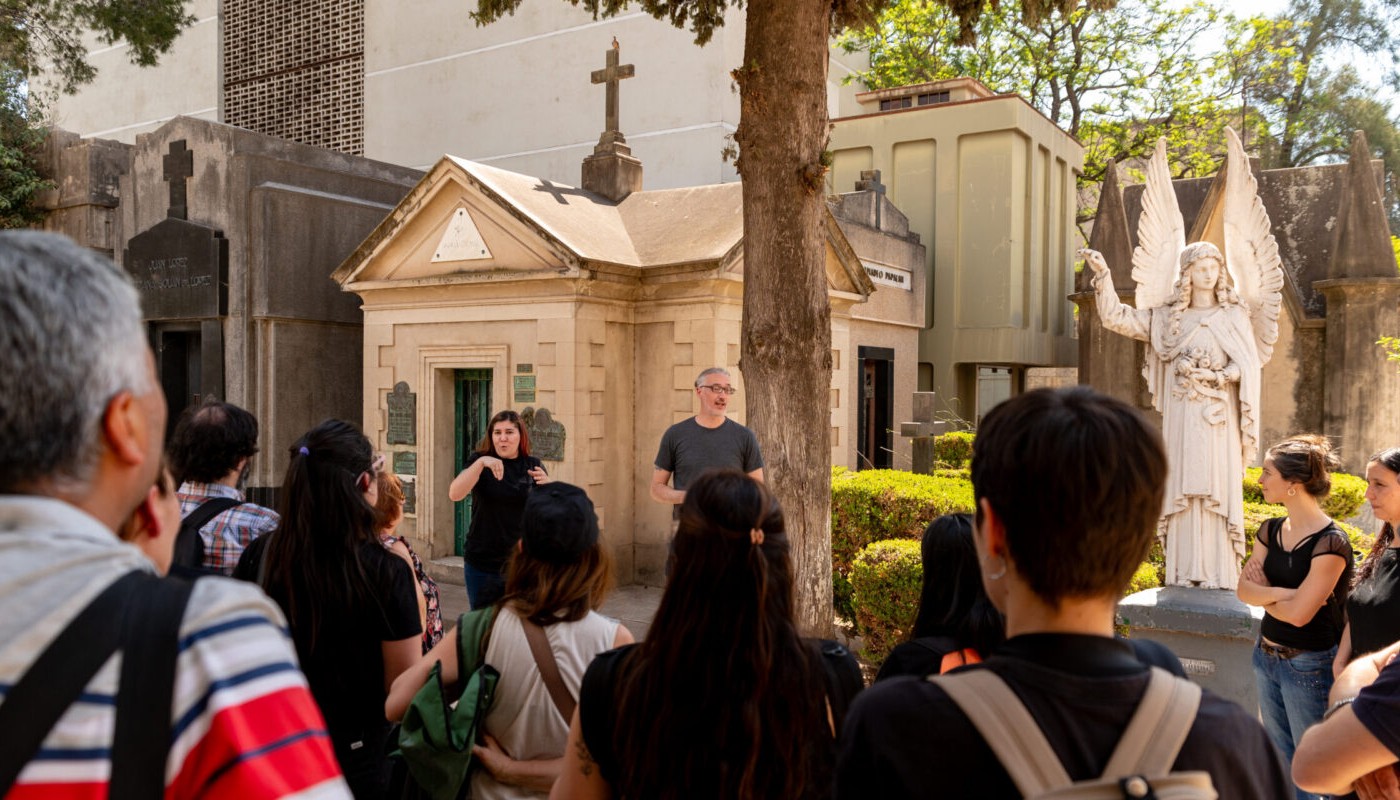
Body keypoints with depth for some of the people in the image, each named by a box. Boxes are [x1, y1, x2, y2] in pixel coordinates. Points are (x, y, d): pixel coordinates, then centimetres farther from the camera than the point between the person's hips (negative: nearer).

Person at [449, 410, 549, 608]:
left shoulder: (533, 466, 2)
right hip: (482, 564, 0)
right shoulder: (479, 461, -1)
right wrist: (481, 462, -29)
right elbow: (455, 494, -17)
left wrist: (547, 486, -22)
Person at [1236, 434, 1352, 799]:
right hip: (1266, 656, 7)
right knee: (1281, 760, 21)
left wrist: (1262, 594, -8)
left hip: (1309, 666, -7)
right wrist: (1280, 593, -18)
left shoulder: (1330, 542, -21)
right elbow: (1243, 588, -3)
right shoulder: (1270, 531, 2)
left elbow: (1299, 613, -24)